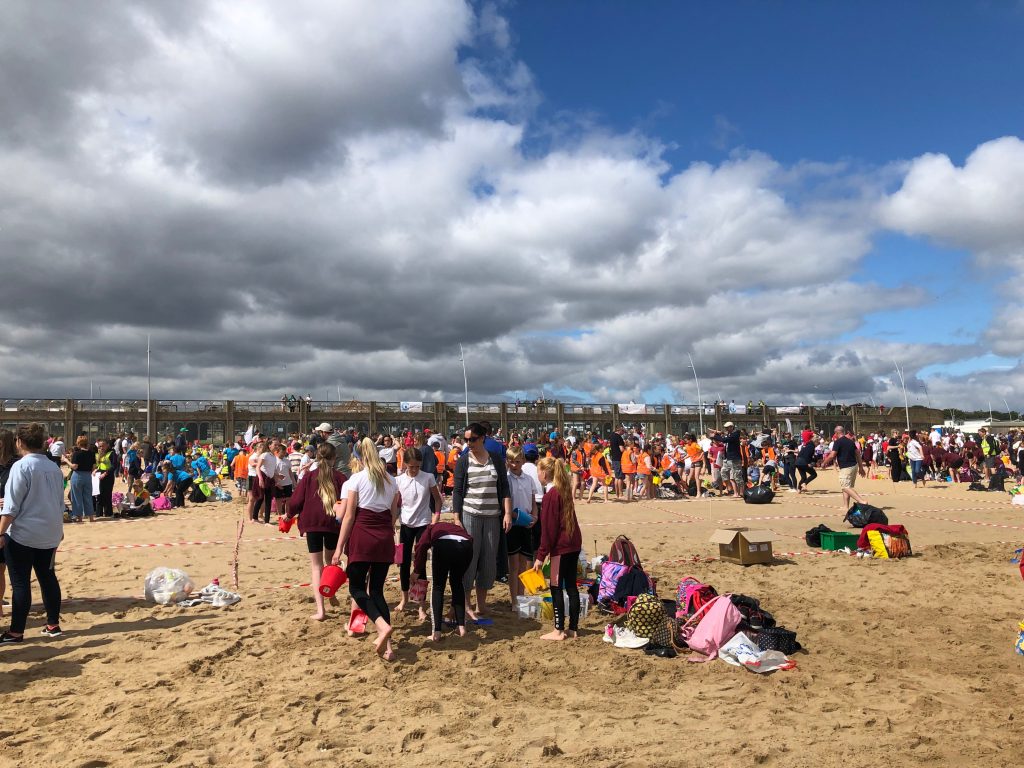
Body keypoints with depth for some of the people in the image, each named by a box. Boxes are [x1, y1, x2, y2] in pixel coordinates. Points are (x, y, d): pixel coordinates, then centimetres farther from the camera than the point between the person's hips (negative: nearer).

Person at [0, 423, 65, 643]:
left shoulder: (21, 466, -13)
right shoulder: (54, 467, 7)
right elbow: (60, 502, 14)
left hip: (22, 534, -6)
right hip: (50, 534, 6)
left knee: (20, 583, 2)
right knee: (48, 578, 13)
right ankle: (53, 625, 19)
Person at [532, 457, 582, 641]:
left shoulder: (550, 495, -14)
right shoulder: (564, 490, 11)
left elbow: (548, 528, -15)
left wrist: (541, 555, -11)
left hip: (561, 546, -9)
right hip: (574, 543, 9)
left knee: (556, 587, -1)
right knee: (571, 586, 12)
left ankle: (558, 630, 3)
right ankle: (572, 628, 18)